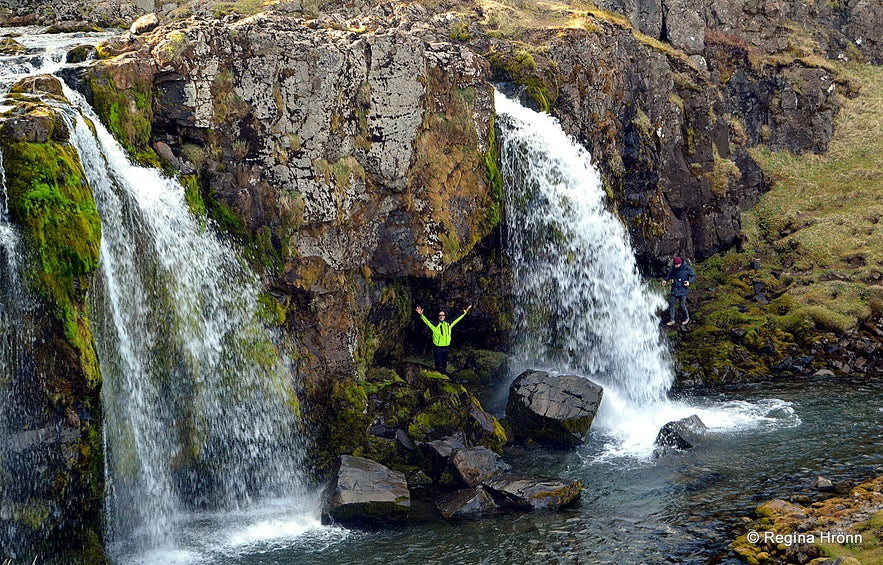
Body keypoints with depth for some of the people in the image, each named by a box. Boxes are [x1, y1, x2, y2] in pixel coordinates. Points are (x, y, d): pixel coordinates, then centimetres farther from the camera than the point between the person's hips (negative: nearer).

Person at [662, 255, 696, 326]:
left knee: (682, 305, 1)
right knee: (671, 303, 3)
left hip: (683, 289, -5)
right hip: (675, 289, 5)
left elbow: (694, 276, -6)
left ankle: (687, 318, 26)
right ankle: (672, 320, 14)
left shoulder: (686, 268, -15)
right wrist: (665, 280, 5)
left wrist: (689, 282, -22)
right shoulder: (674, 268, -2)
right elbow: (670, 274, 18)